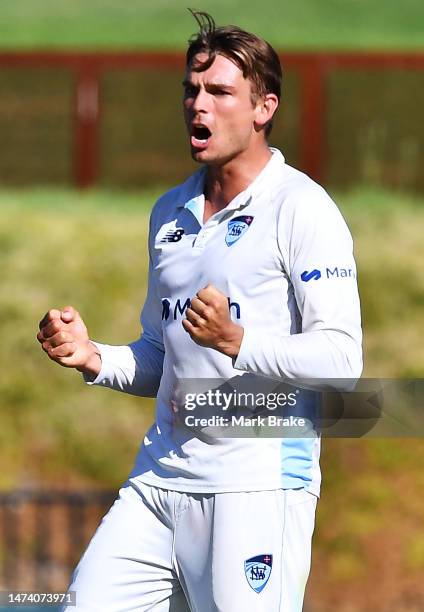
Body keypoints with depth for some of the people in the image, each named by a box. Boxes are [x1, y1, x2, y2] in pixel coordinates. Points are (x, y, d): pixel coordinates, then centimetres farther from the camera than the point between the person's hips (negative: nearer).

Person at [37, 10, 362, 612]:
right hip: (159, 479, 7)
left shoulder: (302, 208, -6)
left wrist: (236, 341, -27)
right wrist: (94, 358, 7)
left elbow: (340, 359, -13)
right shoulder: (170, 212, 18)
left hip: (259, 481, -6)